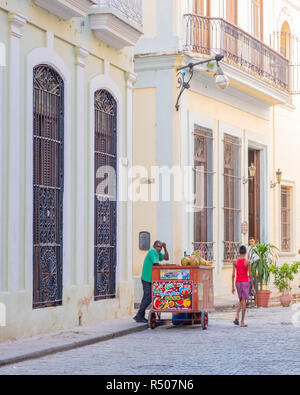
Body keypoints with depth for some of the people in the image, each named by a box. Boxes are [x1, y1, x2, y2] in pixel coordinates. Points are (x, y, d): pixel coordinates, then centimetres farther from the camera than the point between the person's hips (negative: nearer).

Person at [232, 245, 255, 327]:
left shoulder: (235, 261, 3)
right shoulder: (247, 262, -8)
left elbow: (233, 274, 2)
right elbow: (250, 275, -8)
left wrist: (233, 286, 7)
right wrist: (253, 287, -3)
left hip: (237, 283, 4)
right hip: (245, 283, -4)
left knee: (241, 300, 19)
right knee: (244, 301, -1)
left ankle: (237, 316, -2)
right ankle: (242, 322, 0)